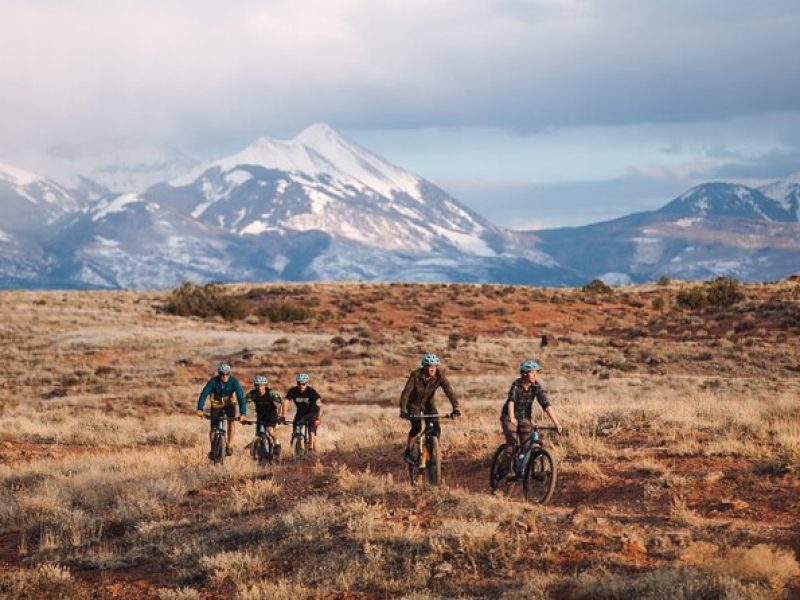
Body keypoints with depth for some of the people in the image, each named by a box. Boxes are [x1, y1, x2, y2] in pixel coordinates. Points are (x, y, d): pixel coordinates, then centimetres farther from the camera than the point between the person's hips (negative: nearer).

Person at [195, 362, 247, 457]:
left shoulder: (234, 381, -26)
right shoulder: (213, 381, -26)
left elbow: (241, 397, -29)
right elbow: (204, 394, -29)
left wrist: (243, 413, -40)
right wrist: (200, 409, -42)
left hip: (229, 404, 0)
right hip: (216, 405, 0)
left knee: (231, 422, -25)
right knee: (213, 428, -2)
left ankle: (229, 446, -14)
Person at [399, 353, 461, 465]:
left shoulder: (439, 375, -22)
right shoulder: (416, 375, -28)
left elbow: (449, 391, -28)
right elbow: (406, 392, -32)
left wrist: (455, 408, -40)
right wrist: (403, 410, -43)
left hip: (428, 403, 3)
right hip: (414, 404, -3)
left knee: (436, 428, -14)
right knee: (416, 427, -22)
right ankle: (408, 453, -6)